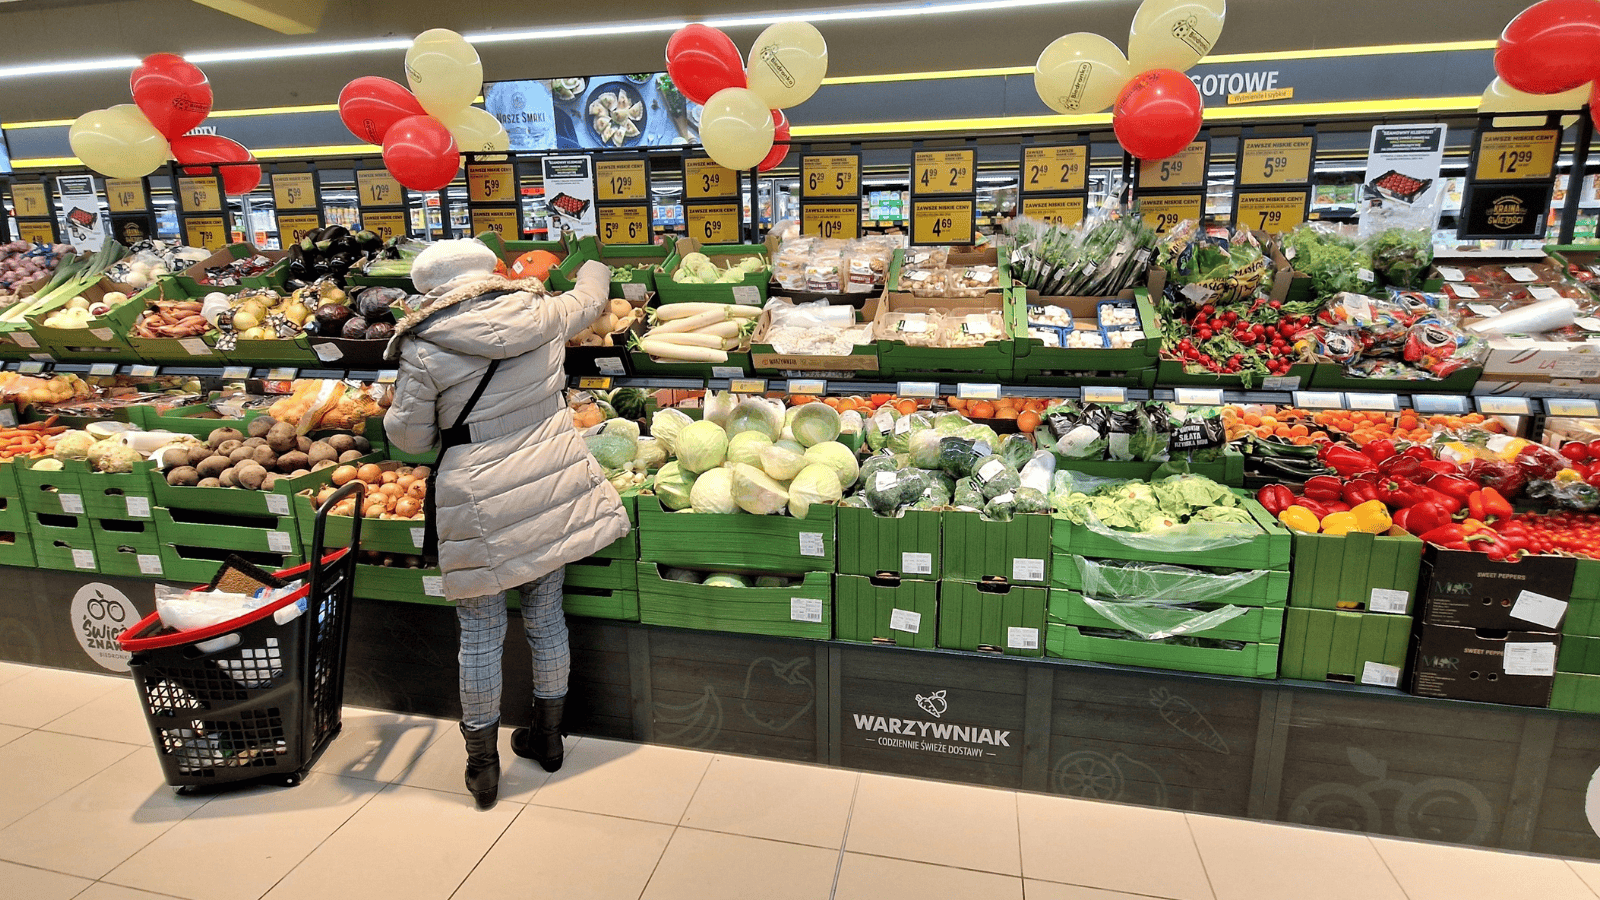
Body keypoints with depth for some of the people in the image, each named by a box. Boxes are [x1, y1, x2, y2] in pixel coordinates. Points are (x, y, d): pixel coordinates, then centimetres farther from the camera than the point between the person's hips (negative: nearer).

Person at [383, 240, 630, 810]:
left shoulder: (424, 347, -10)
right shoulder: (541, 314, -1)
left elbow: (409, 436, -3)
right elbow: (590, 298, 21)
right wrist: (593, 267, 43)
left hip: (482, 506, -3)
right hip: (552, 488, 4)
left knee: (480, 636, 11)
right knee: (546, 618, 18)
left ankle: (482, 762, 26)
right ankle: (548, 735, 35)